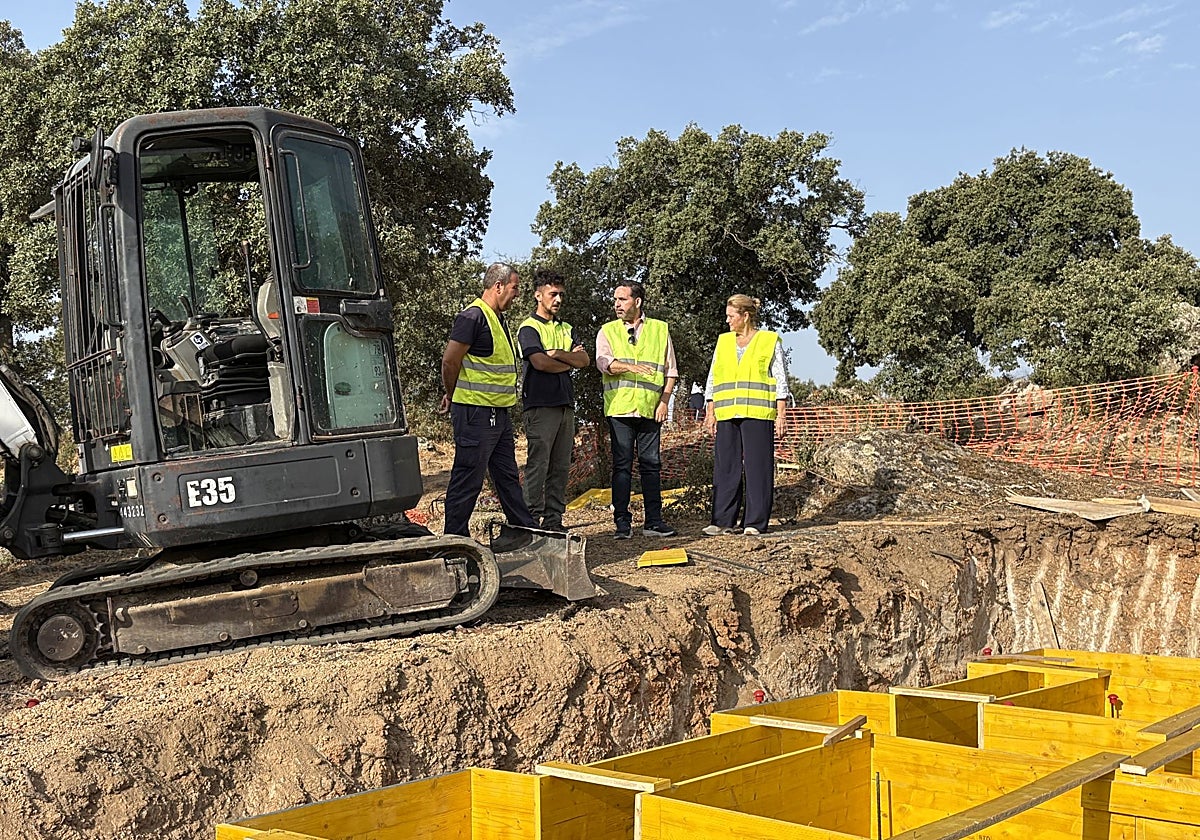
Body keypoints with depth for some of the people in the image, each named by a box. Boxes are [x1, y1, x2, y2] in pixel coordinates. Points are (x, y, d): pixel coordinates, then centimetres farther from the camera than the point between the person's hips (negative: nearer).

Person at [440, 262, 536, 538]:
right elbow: (450, 360, -16)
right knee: (468, 479, -3)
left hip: (499, 412, 10)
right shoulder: (474, 316, -15)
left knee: (508, 476, 16)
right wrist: (453, 397, -2)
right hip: (476, 413, -10)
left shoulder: (498, 318, 17)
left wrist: (453, 395, 18)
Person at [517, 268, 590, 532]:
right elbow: (539, 362, -16)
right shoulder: (529, 327, -1)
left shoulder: (566, 329, 20)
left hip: (566, 404, 7)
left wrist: (558, 354, -9)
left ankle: (554, 520, 11)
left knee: (561, 466, 7)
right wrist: (570, 361, -1)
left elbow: (585, 360, 7)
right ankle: (532, 520, -5)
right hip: (541, 404, -7)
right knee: (538, 465, -7)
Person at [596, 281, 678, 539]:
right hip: (619, 408, -1)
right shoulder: (607, 331, 11)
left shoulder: (660, 330, 12)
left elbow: (670, 370, 12)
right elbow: (603, 362, -7)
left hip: (650, 409, 1)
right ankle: (622, 522, 2)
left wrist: (664, 401, 0)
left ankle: (653, 521, 8)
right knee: (622, 465, -1)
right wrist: (631, 367, -24)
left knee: (651, 464, 3)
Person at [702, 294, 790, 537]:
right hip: (727, 415, 4)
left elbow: (780, 380, 3)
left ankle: (755, 523, 2)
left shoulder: (770, 341, 5)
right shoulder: (723, 342, 17)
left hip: (758, 414, -4)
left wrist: (780, 416, -3)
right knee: (725, 468, 2)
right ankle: (722, 521, 6)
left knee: (757, 467, -3)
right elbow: (712, 379, 18)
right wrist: (710, 412, 10)